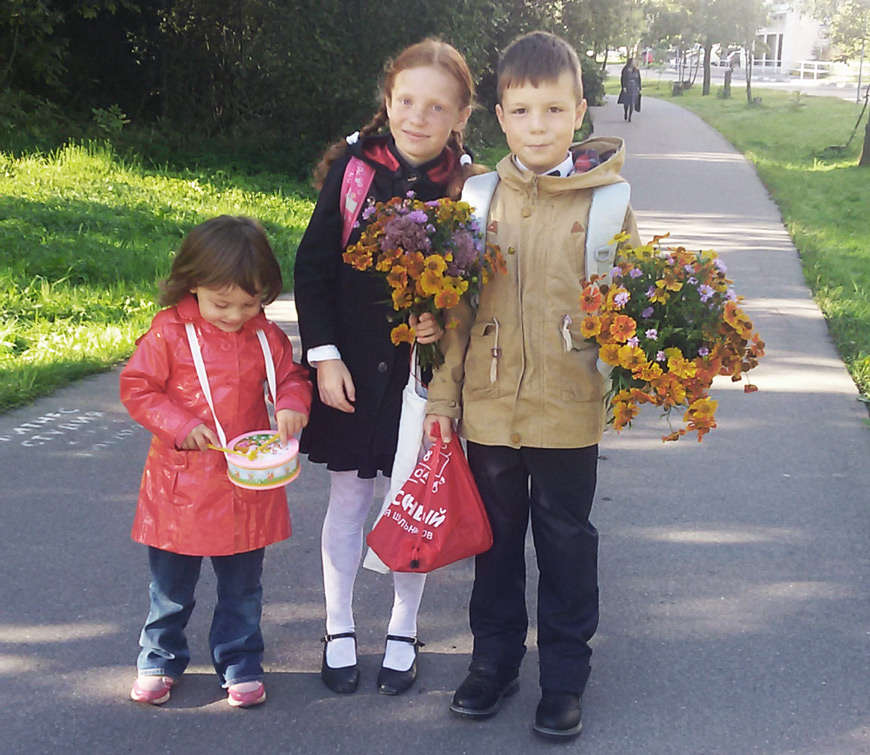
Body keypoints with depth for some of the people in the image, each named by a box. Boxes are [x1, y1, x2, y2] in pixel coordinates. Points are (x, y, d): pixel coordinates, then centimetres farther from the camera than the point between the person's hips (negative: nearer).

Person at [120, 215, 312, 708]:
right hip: (181, 486, -2)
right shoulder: (169, 332, -11)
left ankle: (241, 663, 30)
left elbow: (292, 377, 9)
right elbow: (138, 387, -7)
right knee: (172, 586, 13)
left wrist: (292, 404, -14)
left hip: (247, 487, 2)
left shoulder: (266, 335, -2)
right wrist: (180, 425, -19)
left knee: (242, 587, 14)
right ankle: (161, 659, 32)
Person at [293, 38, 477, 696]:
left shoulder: (468, 185, -7)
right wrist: (324, 355, -8)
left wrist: (445, 325, -17)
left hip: (426, 365, 0)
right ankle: (340, 629, 28)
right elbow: (313, 265, -3)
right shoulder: (354, 167, -7)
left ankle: (404, 632, 29)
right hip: (351, 365, 0)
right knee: (348, 496, 11)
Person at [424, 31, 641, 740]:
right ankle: (495, 658, 35)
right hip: (489, 407, 3)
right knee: (497, 536, 17)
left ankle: (565, 675, 28)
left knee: (566, 542, 11)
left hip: (569, 410, -2)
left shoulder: (606, 197, -6)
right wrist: (442, 395, 4)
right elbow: (456, 304, 5)